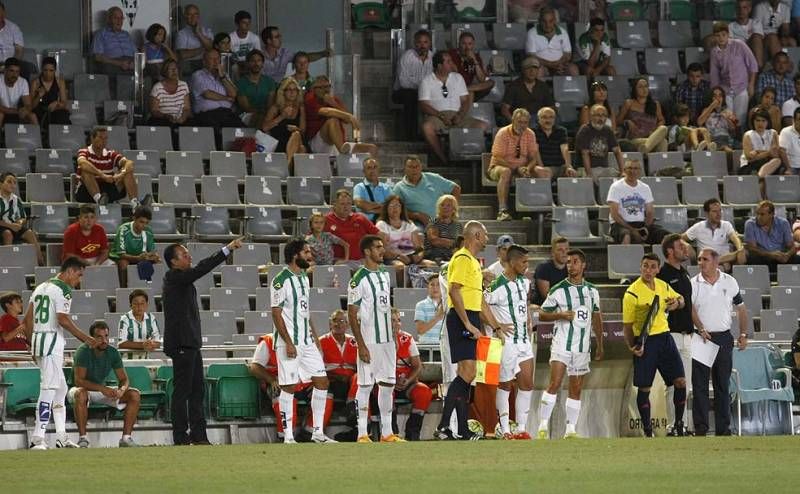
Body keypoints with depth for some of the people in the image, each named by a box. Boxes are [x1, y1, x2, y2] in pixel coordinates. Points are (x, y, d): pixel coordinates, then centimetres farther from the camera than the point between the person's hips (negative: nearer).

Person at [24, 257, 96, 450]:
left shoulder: (41, 288, 18)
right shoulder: (63, 289, -9)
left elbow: (28, 319, 17)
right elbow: (63, 320, -18)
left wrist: (32, 344, 21)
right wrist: (85, 338, -12)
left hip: (37, 339, 10)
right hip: (52, 340, -10)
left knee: (60, 388, 16)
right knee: (49, 389, -10)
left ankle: (61, 437, 15)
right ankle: (38, 439, -16)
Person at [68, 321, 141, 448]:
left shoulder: (113, 353, -6)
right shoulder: (83, 351, -22)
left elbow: (124, 379, -3)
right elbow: (79, 381, -30)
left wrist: (122, 390, -28)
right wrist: (102, 388, -41)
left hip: (102, 389, 5)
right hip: (84, 389, -5)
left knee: (135, 395, -12)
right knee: (80, 394, -42)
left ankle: (126, 437, -13)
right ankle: (83, 438, -32)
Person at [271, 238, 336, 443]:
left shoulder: (304, 278, 15)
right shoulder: (281, 281, -12)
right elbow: (276, 314, -15)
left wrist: (315, 337, 17)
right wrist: (288, 343, -19)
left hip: (307, 342, 8)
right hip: (289, 343, -8)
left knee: (322, 381, 5)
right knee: (289, 387, -5)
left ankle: (318, 432, 11)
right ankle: (288, 436, -1)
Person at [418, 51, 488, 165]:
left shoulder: (457, 77, 17)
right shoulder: (427, 81, 6)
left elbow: (466, 101, 11)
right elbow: (424, 106, -3)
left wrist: (460, 115, -10)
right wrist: (441, 116, -17)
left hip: (457, 116, 3)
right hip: (437, 116, -3)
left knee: (483, 126, -23)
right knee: (427, 127, -40)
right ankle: (444, 160, -31)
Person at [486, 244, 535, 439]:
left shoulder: (524, 282, 8)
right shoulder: (497, 287, -18)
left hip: (524, 340, 7)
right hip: (507, 341, -7)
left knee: (527, 384, 4)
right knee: (505, 385, 1)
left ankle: (521, 428, 8)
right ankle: (505, 429, 6)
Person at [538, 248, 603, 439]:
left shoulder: (592, 291, 10)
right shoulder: (558, 290, -2)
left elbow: (596, 317, 20)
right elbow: (542, 314, 1)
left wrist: (599, 345, 20)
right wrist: (560, 315, -17)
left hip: (583, 346, 4)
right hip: (562, 343, -4)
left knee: (576, 389, 5)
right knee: (555, 383, -16)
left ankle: (571, 430, 9)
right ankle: (543, 426, -15)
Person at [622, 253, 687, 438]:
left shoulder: (663, 286, 6)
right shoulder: (633, 293, -11)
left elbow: (681, 300, 24)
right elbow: (627, 325, -7)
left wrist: (677, 302, -1)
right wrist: (631, 346, -20)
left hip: (664, 337, 6)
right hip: (645, 341, -6)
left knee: (681, 381, 1)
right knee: (644, 388, -2)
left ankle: (679, 423, 16)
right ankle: (647, 431, 7)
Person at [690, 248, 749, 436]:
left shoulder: (729, 282, 5)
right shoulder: (693, 284, -1)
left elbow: (741, 309, 12)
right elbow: (690, 308, -10)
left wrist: (743, 334, 4)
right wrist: (701, 329, -24)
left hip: (724, 338, 2)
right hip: (701, 339, -2)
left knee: (723, 385, 6)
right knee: (699, 385, -3)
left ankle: (723, 428, 11)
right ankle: (701, 428, 0)